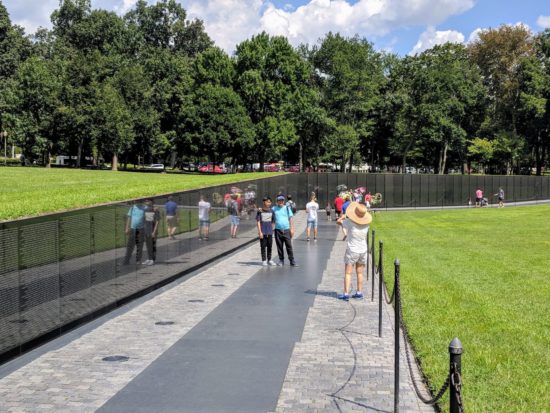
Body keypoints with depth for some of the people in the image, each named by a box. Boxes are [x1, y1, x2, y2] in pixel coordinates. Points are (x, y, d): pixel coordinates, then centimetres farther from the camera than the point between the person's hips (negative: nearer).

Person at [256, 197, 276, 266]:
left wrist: (271, 229, 8)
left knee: (270, 246, 8)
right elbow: (258, 222, -6)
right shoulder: (260, 211, -5)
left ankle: (269, 260, 19)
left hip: (269, 232, 3)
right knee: (263, 246, 1)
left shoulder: (271, 211, 4)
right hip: (263, 232, -3)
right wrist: (260, 232, -11)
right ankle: (264, 260, 9)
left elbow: (273, 221, 12)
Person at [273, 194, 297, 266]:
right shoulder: (274, 209, 9)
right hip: (278, 230, 1)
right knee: (279, 246, 4)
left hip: (286, 230, -1)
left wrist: (292, 229, -2)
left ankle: (292, 261, -2)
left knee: (289, 246, -4)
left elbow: (291, 219, 6)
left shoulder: (287, 208, 7)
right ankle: (281, 260, 14)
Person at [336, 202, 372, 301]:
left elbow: (338, 221, -1)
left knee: (348, 273, -1)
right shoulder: (366, 225, -5)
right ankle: (359, 292, 19)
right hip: (363, 251, 4)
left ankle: (346, 293, -8)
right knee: (359, 273, 15)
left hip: (352, 251, -4)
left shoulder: (350, 223, -17)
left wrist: (345, 215, 17)